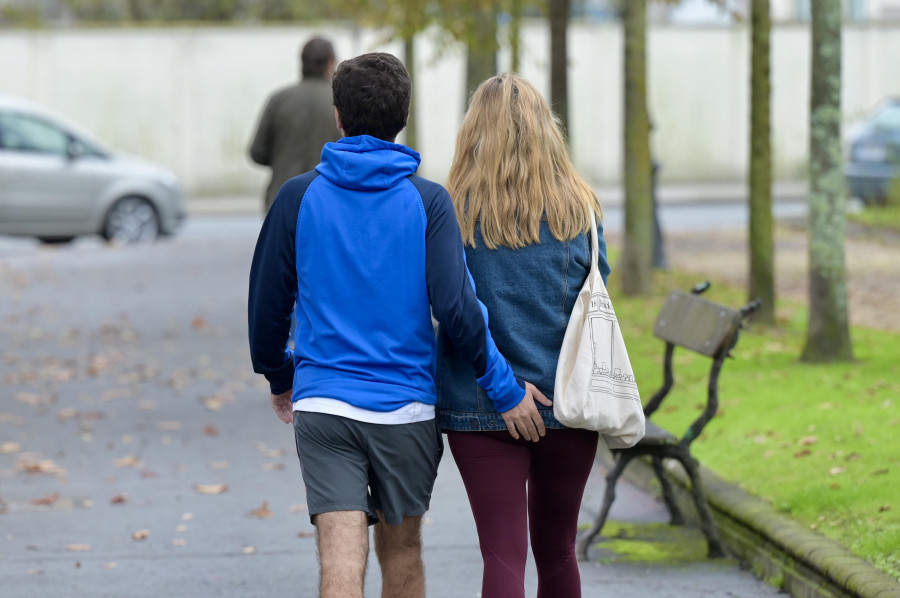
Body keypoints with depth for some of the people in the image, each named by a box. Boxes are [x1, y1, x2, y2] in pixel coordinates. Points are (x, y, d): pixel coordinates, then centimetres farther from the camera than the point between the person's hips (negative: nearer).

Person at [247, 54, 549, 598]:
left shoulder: (299, 197, 1)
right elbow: (456, 307, -12)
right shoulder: (427, 201, -4)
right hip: (407, 406, 0)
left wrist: (278, 376, 24)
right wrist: (506, 388, -3)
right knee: (401, 550, 19)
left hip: (321, 407, 0)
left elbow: (267, 304, 6)